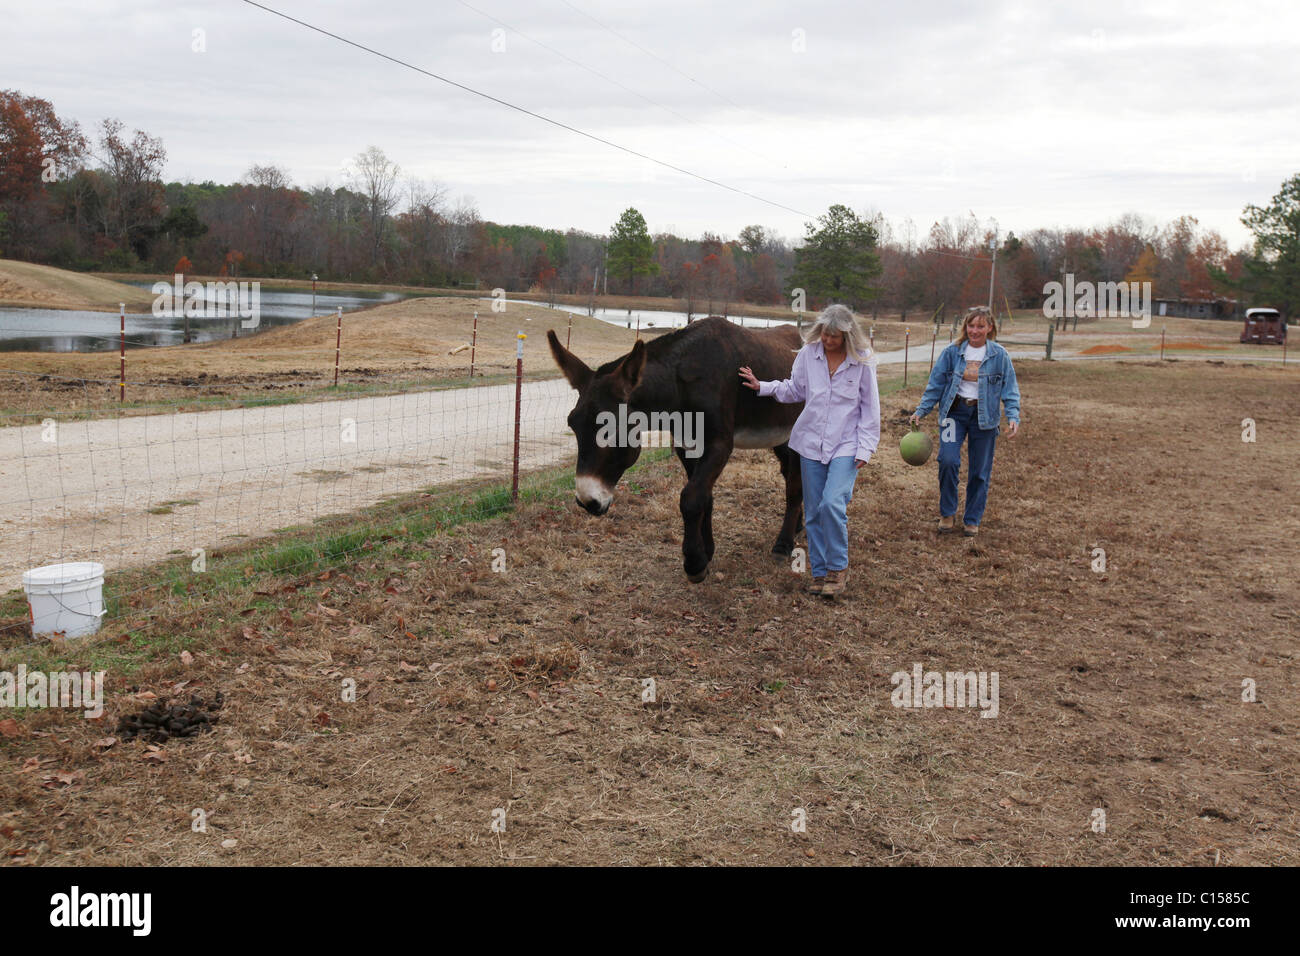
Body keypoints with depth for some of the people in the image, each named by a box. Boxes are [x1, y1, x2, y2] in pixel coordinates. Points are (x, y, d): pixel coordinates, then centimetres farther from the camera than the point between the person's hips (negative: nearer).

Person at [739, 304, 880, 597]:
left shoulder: (863, 361, -6)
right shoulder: (808, 353, 0)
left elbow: (870, 408, -1)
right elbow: (795, 390, 14)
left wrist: (865, 449, -6)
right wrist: (763, 386, 1)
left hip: (846, 445, -3)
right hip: (811, 443, 3)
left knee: (833, 503, -19)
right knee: (813, 510, 7)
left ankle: (838, 567, 1)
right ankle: (819, 571, 20)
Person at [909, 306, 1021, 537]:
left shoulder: (999, 355, -1)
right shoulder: (952, 352, 0)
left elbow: (1010, 390, 1)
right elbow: (936, 384, 4)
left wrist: (1013, 417, -12)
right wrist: (921, 410, -2)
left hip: (984, 417, 0)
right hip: (954, 412, 0)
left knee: (979, 471, 5)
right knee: (948, 460, -16)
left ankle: (972, 520, 22)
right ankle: (947, 513, 4)